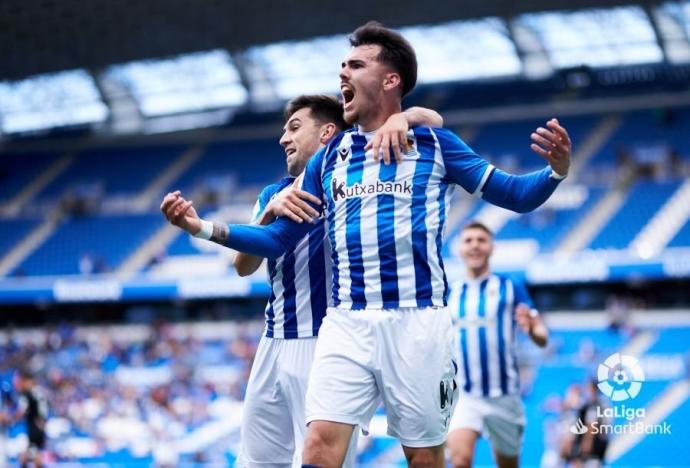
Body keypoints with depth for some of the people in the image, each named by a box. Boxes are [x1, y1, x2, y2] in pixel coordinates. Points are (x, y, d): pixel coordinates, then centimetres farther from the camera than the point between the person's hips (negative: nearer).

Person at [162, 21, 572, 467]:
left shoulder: (434, 143, 4)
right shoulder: (327, 159, 14)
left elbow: (513, 195, 5)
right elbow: (278, 239, 18)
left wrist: (556, 171, -15)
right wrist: (204, 227, 7)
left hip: (417, 322, -3)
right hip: (346, 325, 3)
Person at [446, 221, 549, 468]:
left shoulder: (511, 288, -1)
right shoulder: (450, 294, 8)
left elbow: (542, 338, -9)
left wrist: (531, 328, -30)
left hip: (504, 395, 0)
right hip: (463, 395, 1)